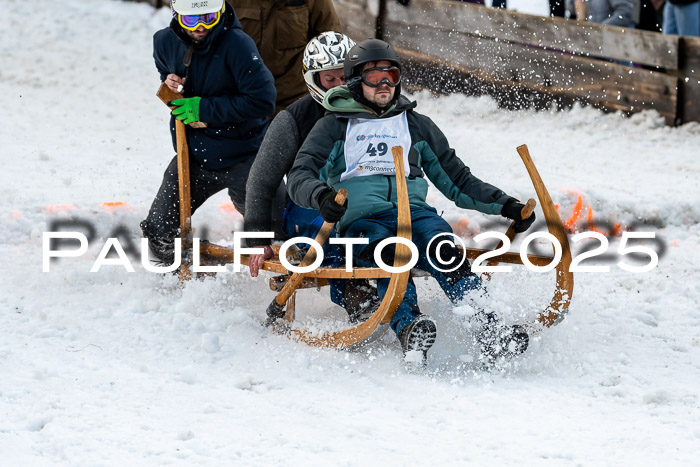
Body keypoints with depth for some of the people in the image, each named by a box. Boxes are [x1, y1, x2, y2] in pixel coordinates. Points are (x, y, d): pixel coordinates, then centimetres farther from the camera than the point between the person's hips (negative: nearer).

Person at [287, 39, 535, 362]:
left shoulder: (416, 126, 26)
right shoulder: (334, 127, 17)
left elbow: (456, 180, 29)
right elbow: (299, 177, 4)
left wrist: (504, 205, 15)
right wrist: (321, 195, -21)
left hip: (413, 210, 2)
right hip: (361, 218, -2)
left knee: (446, 253, -32)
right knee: (387, 255, -38)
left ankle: (488, 329, -48)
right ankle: (408, 328, -58)